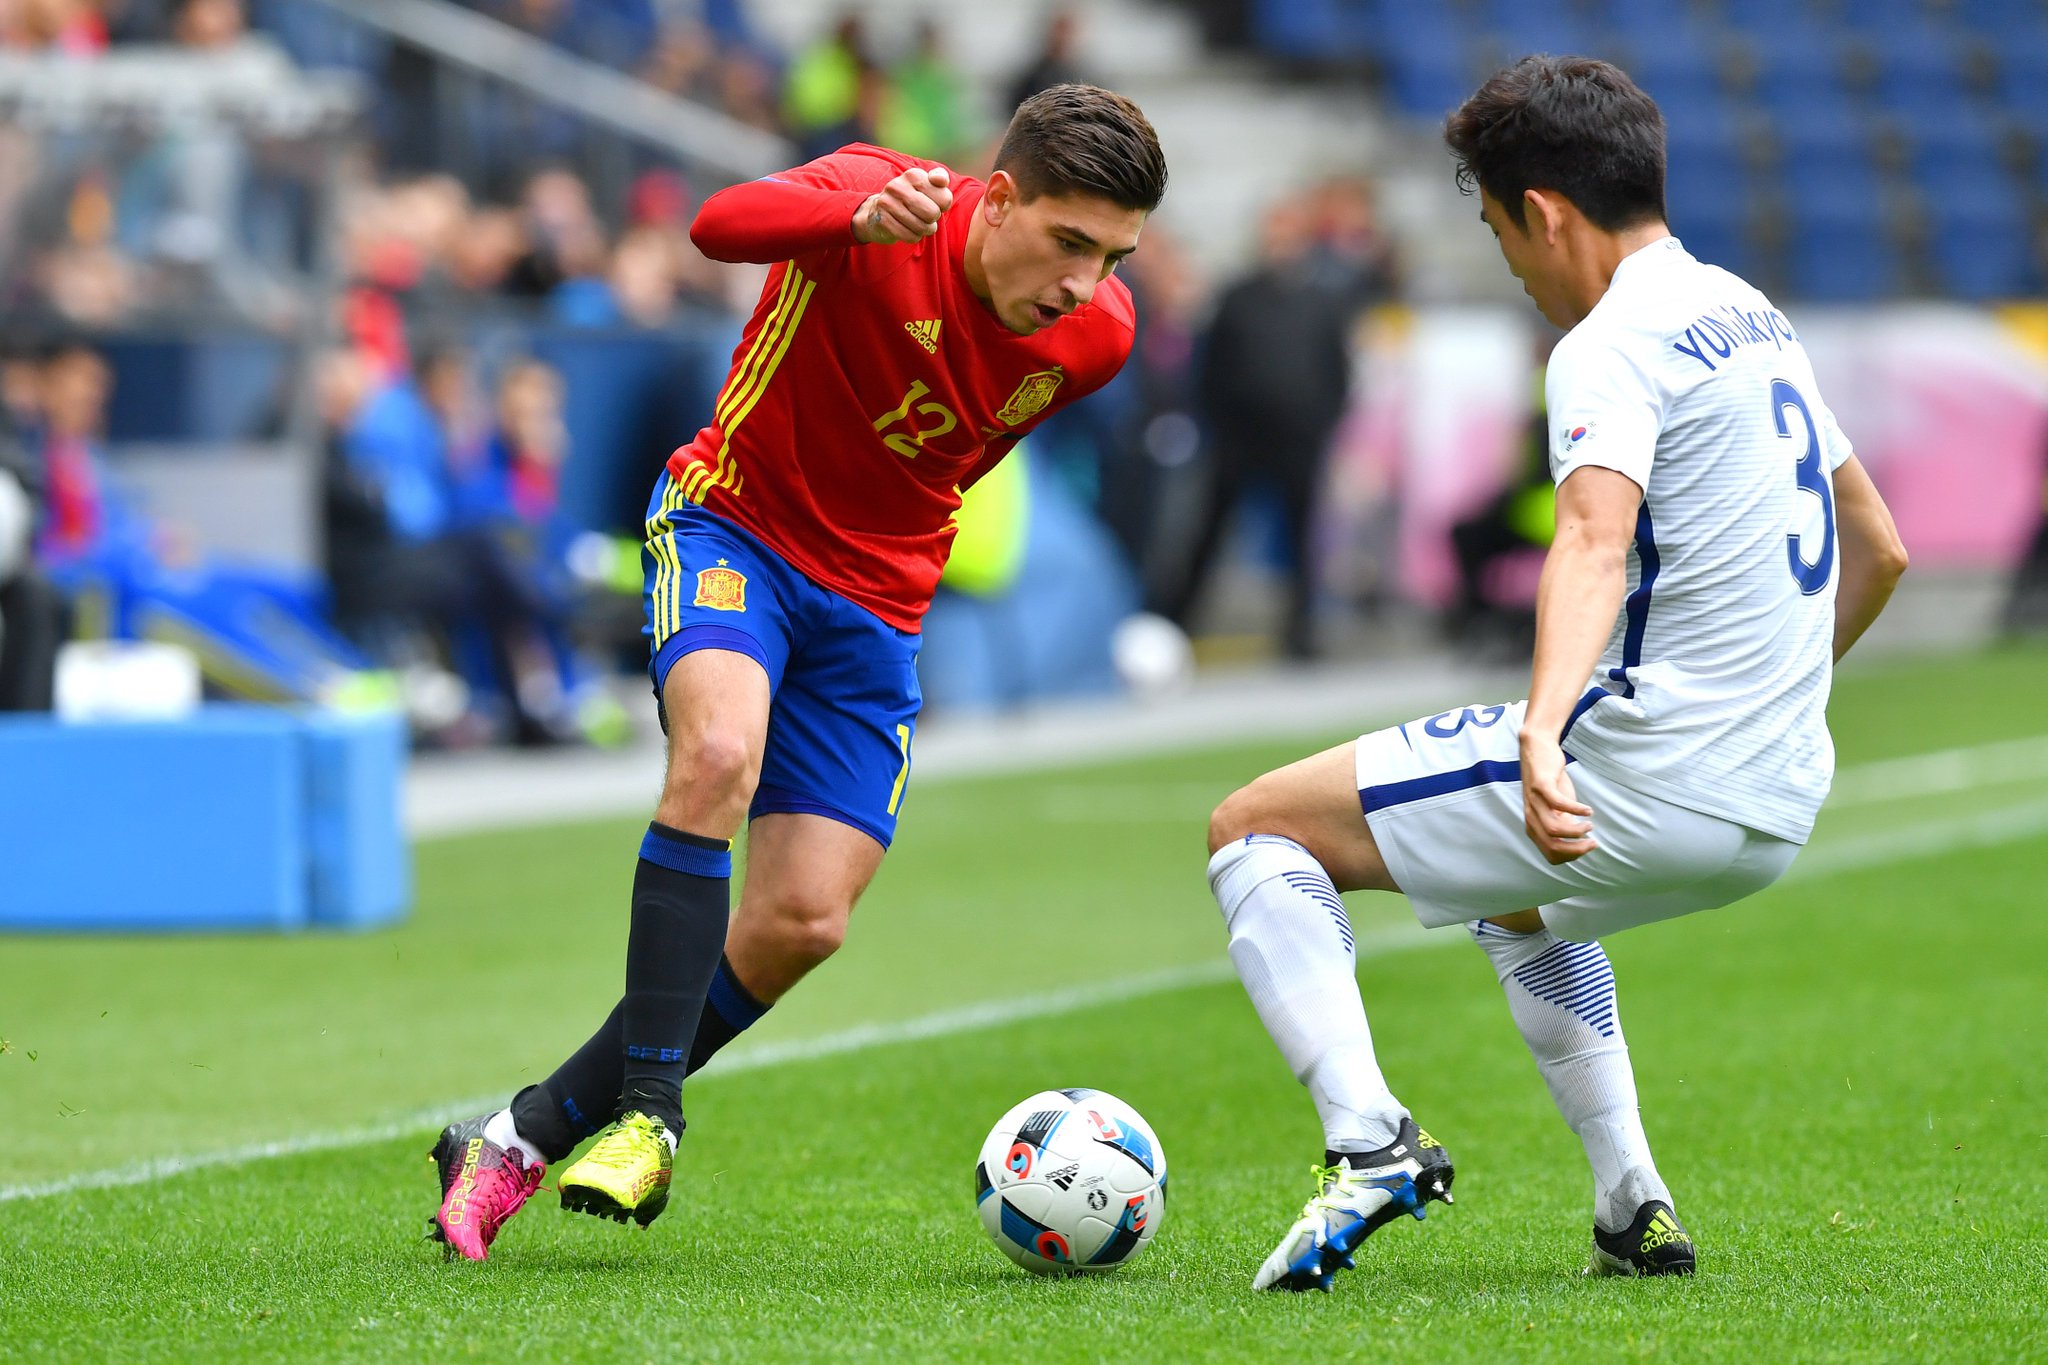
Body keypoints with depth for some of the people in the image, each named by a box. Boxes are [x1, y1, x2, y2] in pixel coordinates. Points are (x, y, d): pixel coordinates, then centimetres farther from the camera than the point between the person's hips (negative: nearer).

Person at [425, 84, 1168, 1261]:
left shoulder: (1095, 336, -8)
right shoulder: (882, 200, -23)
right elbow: (724, 225, -46)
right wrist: (865, 220, -63)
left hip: (874, 604, 5)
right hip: (734, 524, -5)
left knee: (804, 923, -7)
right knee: (719, 754, -35)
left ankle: (529, 1138, 5)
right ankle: (648, 1112, -28)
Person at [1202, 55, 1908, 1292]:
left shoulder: (1616, 343, -14)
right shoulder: (1755, 319, 15)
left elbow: (1596, 538, -33)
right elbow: (1878, 551, 25)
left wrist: (1545, 734, -48)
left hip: (1642, 774, -9)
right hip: (1779, 815, 9)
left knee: (1255, 830, -1)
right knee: (1522, 899, 39)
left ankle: (1369, 1142, -18)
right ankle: (1635, 1207, 27)